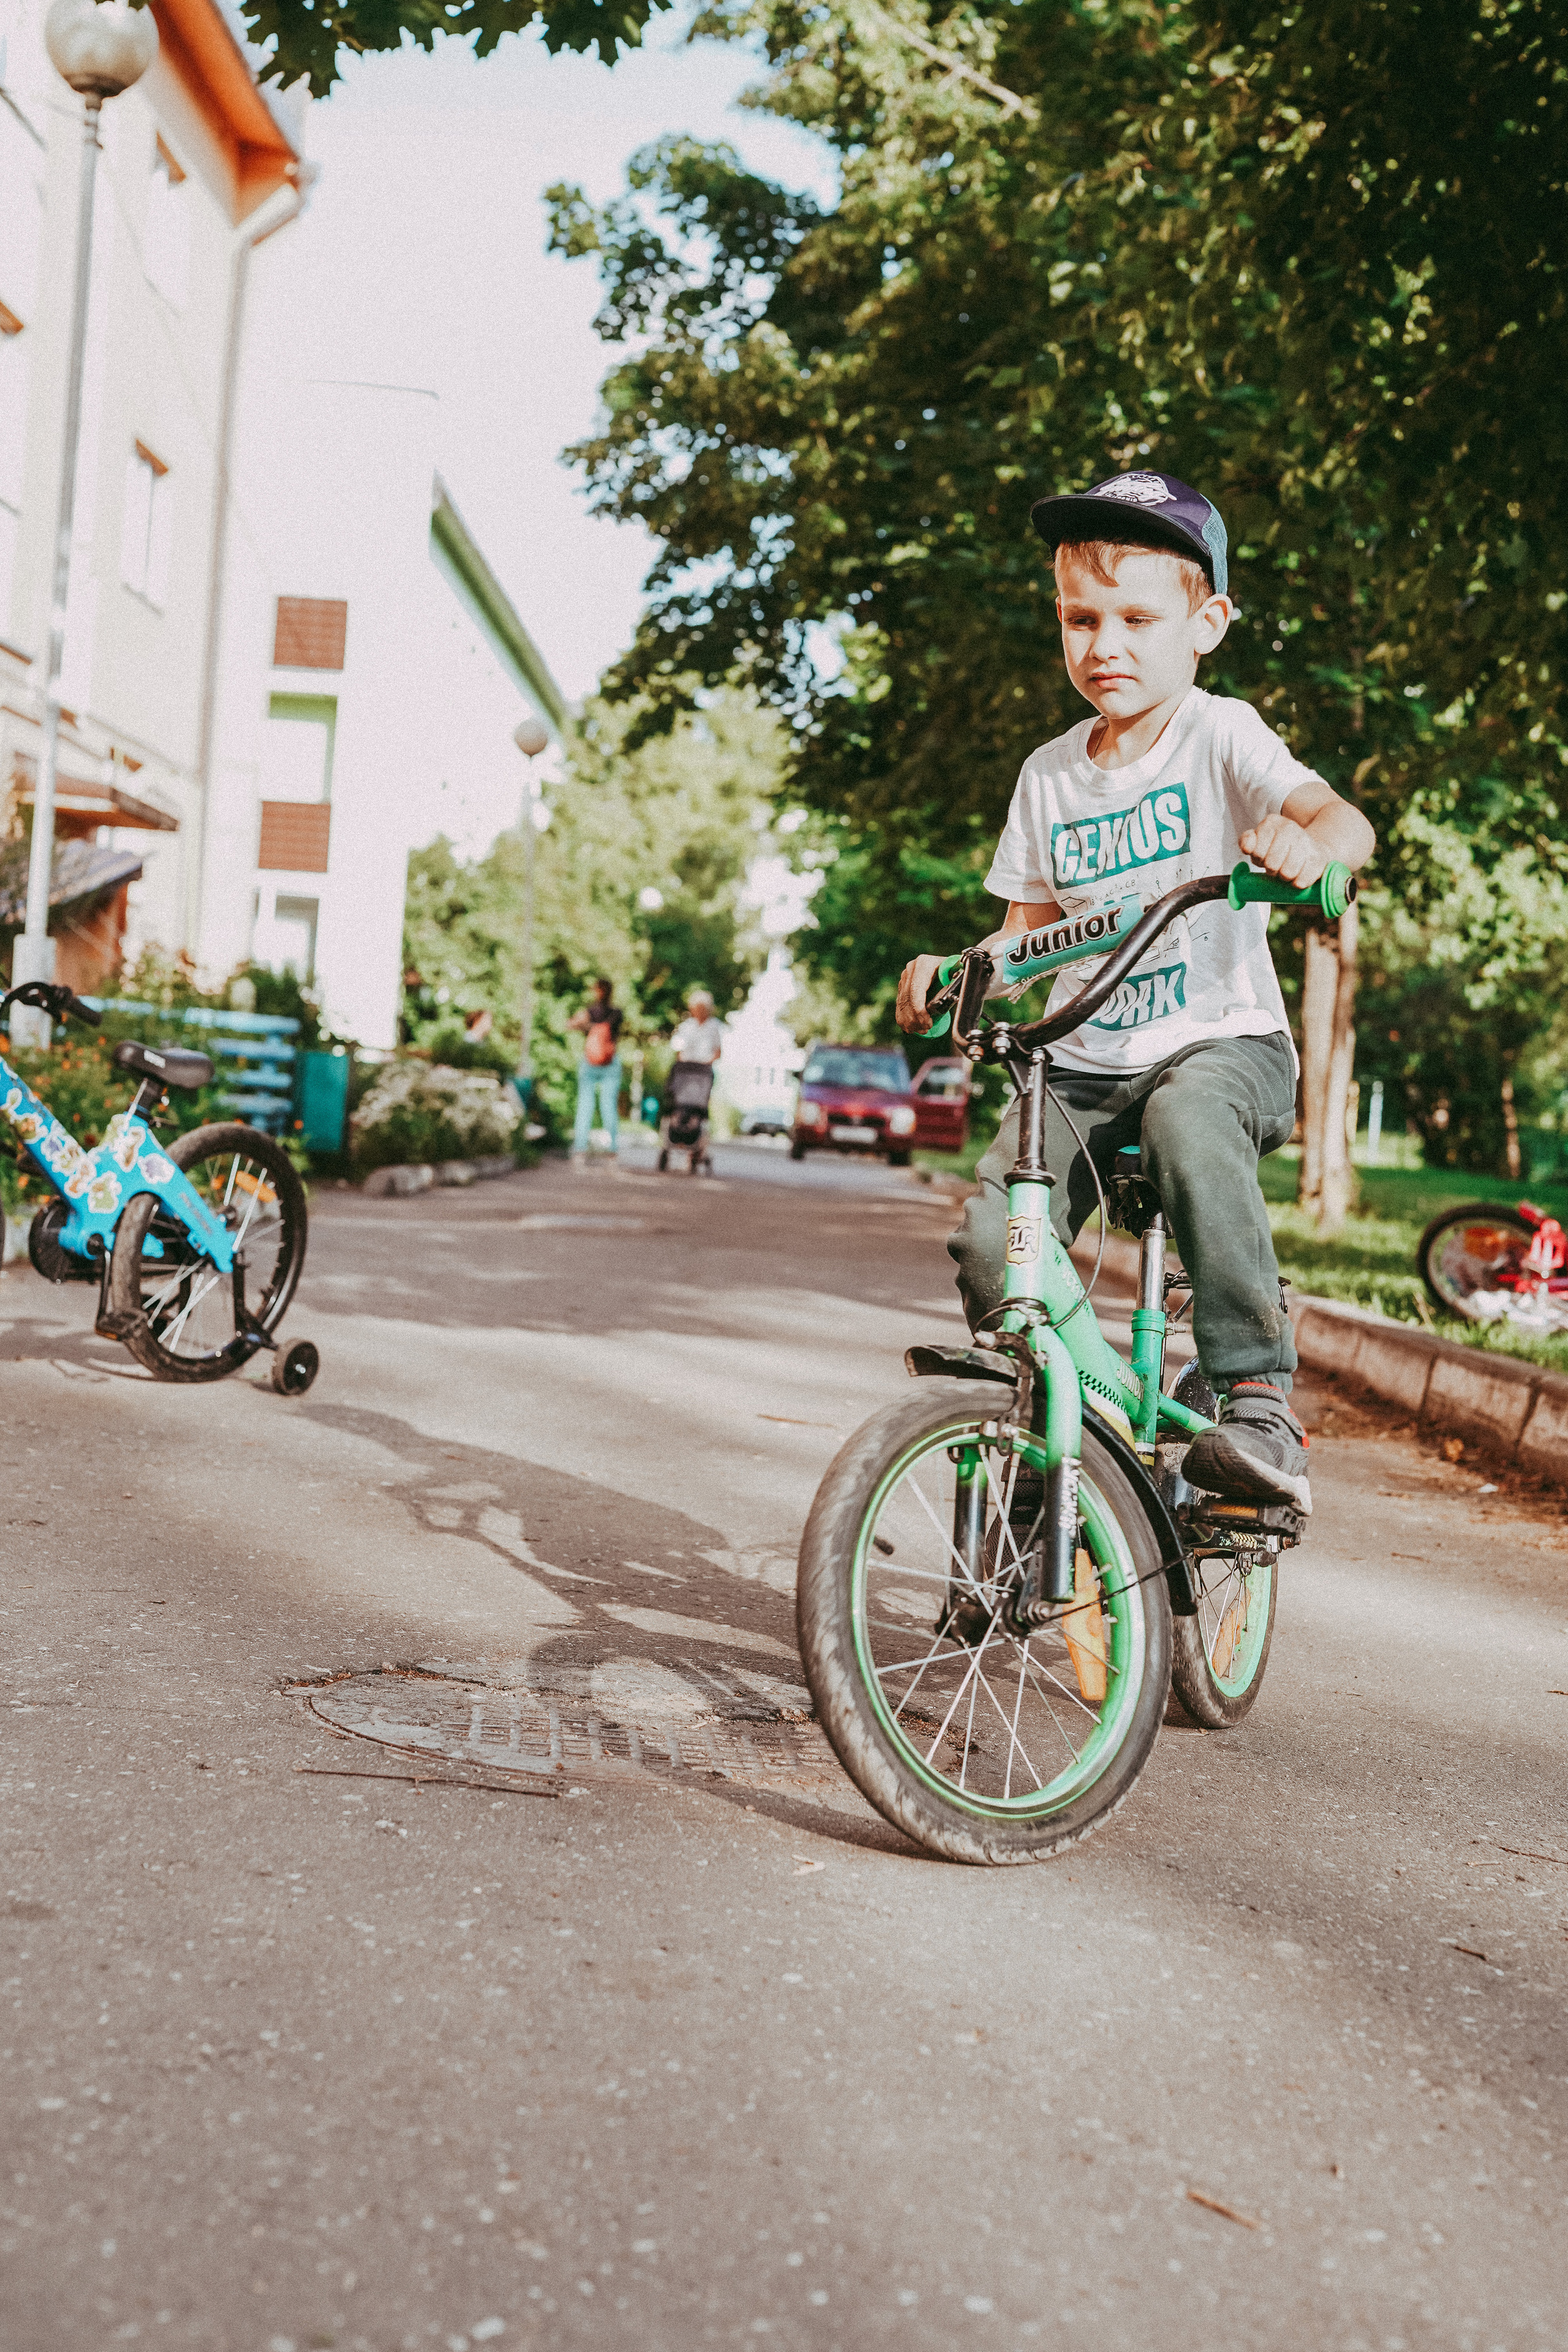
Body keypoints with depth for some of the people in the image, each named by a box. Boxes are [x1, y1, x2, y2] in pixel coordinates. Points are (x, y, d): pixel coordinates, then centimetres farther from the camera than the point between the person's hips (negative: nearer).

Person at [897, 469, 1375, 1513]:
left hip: (1224, 1043, -4)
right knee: (991, 1235, -17)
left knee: (1186, 1117, -39)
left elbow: (1348, 822, -20)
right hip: (1084, 1062, 4)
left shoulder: (1219, 734, -3)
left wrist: (1305, 841, -44)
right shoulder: (1051, 775, 10)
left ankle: (1258, 1395, -30)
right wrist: (952, 969, -6)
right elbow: (1026, 929, 15)